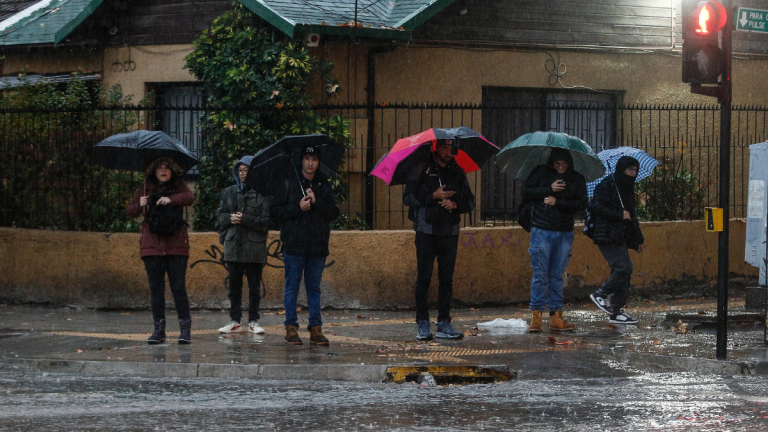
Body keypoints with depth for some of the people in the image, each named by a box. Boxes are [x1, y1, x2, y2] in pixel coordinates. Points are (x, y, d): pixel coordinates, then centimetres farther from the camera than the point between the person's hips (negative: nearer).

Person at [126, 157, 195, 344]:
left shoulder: (179, 186, 7)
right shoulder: (145, 188, 12)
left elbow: (189, 197, -14)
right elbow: (130, 212, 12)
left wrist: (171, 199, -32)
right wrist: (139, 205, -9)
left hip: (176, 245, -2)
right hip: (152, 245, 2)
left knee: (178, 287, -6)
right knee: (156, 289, 2)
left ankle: (185, 329, -1)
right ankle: (159, 330, 6)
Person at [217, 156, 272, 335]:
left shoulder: (263, 194, -4)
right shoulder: (230, 192, 11)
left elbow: (266, 221, -9)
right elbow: (221, 216, 12)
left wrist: (244, 219, -17)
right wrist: (230, 218, -9)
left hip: (255, 248, -4)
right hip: (233, 246, 4)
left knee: (254, 286, 2)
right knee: (234, 285, 7)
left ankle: (253, 322, 9)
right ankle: (235, 321, 13)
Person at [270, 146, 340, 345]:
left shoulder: (324, 186, 12)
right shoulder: (289, 184, 3)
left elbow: (334, 212, 4)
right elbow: (274, 210, -2)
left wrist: (316, 202, -10)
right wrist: (298, 207, -13)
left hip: (318, 246, 2)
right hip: (294, 245, -2)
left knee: (314, 288, 7)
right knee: (292, 287, 1)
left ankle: (316, 328, 8)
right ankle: (291, 327, 5)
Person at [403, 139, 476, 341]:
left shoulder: (458, 172, 12)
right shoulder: (421, 170, 2)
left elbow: (470, 202, 16)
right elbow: (408, 197, -3)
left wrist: (456, 204, -6)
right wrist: (433, 196, -13)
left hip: (449, 231, 3)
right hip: (426, 231, -3)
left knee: (446, 278, 3)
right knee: (424, 277, -3)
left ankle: (444, 324, 6)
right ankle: (422, 324, 1)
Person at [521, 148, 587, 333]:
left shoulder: (577, 179, 7)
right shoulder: (540, 172, 4)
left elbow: (581, 204, -2)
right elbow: (526, 192, -3)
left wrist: (557, 202, -12)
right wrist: (549, 189, -12)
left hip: (564, 234, 2)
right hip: (541, 231, -2)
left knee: (557, 276, 6)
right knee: (540, 274, -4)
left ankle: (556, 316, 8)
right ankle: (536, 316, -1)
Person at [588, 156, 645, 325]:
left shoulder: (628, 189, 21)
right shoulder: (607, 185, -7)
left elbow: (632, 216, 29)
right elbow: (595, 207, -17)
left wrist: (638, 240, 25)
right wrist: (619, 215, -17)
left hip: (621, 239, 9)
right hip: (608, 237, -9)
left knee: (624, 274, 4)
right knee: (624, 267, -20)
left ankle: (617, 312, 6)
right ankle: (601, 294, -4)